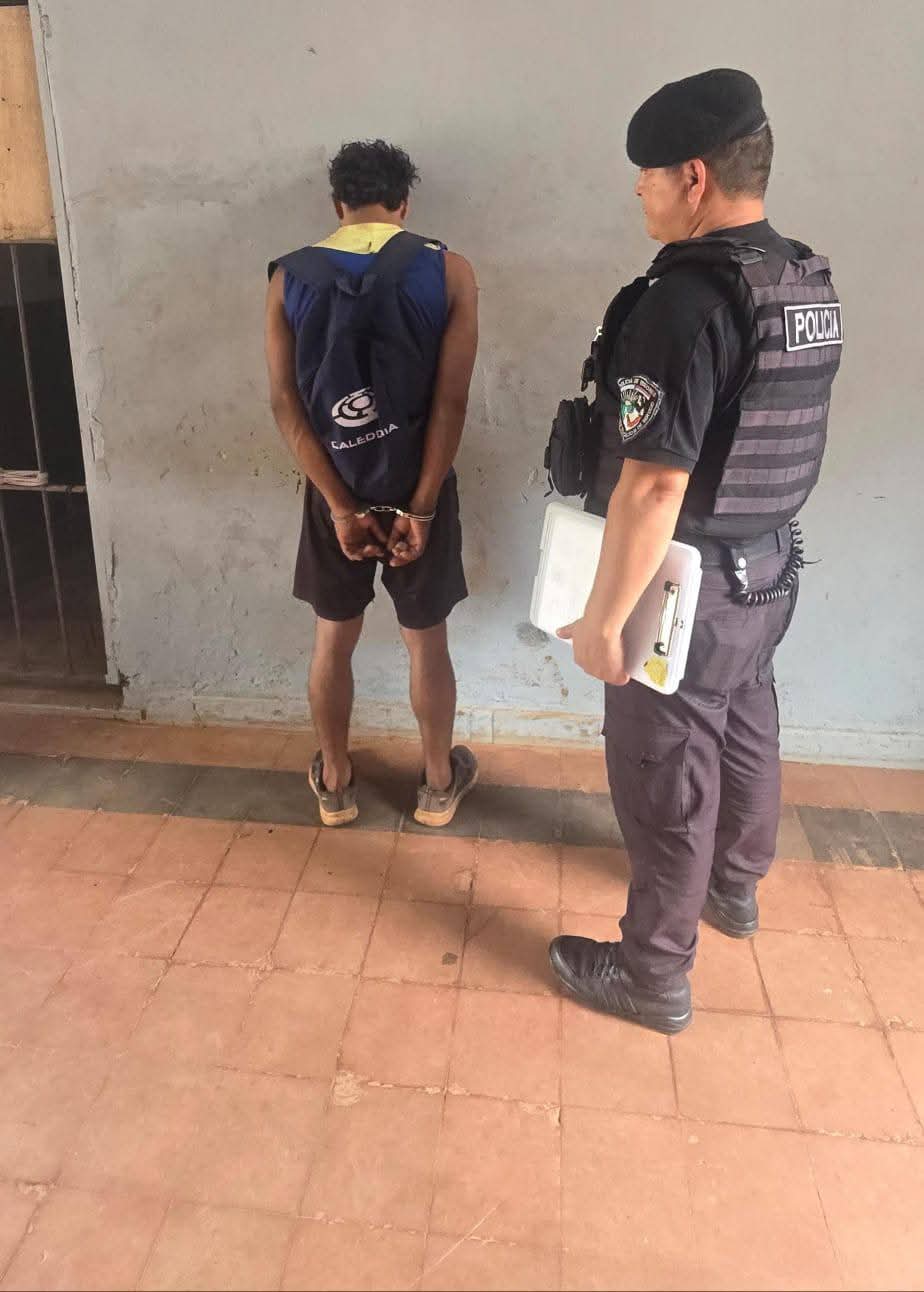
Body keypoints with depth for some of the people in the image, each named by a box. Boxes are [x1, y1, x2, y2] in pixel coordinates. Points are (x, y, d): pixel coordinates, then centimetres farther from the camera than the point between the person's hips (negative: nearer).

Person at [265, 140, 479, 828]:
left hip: (332, 493, 2)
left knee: (334, 639, 16)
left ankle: (335, 782, 30)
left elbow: (287, 403, -8)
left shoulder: (290, 277, -2)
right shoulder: (448, 271, -7)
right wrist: (420, 506, -11)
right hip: (418, 489, -1)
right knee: (427, 642, 13)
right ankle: (439, 782, 29)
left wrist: (340, 505, -8)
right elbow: (450, 401, -13)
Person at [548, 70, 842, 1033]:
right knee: (744, 733, 25)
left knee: (665, 777, 5)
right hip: (769, 566, 9)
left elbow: (654, 488, -27)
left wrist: (601, 617, -20)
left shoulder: (687, 299, -24)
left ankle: (652, 975, 23)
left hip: (690, 584, -9)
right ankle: (734, 886, 49)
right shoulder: (809, 283, 4)